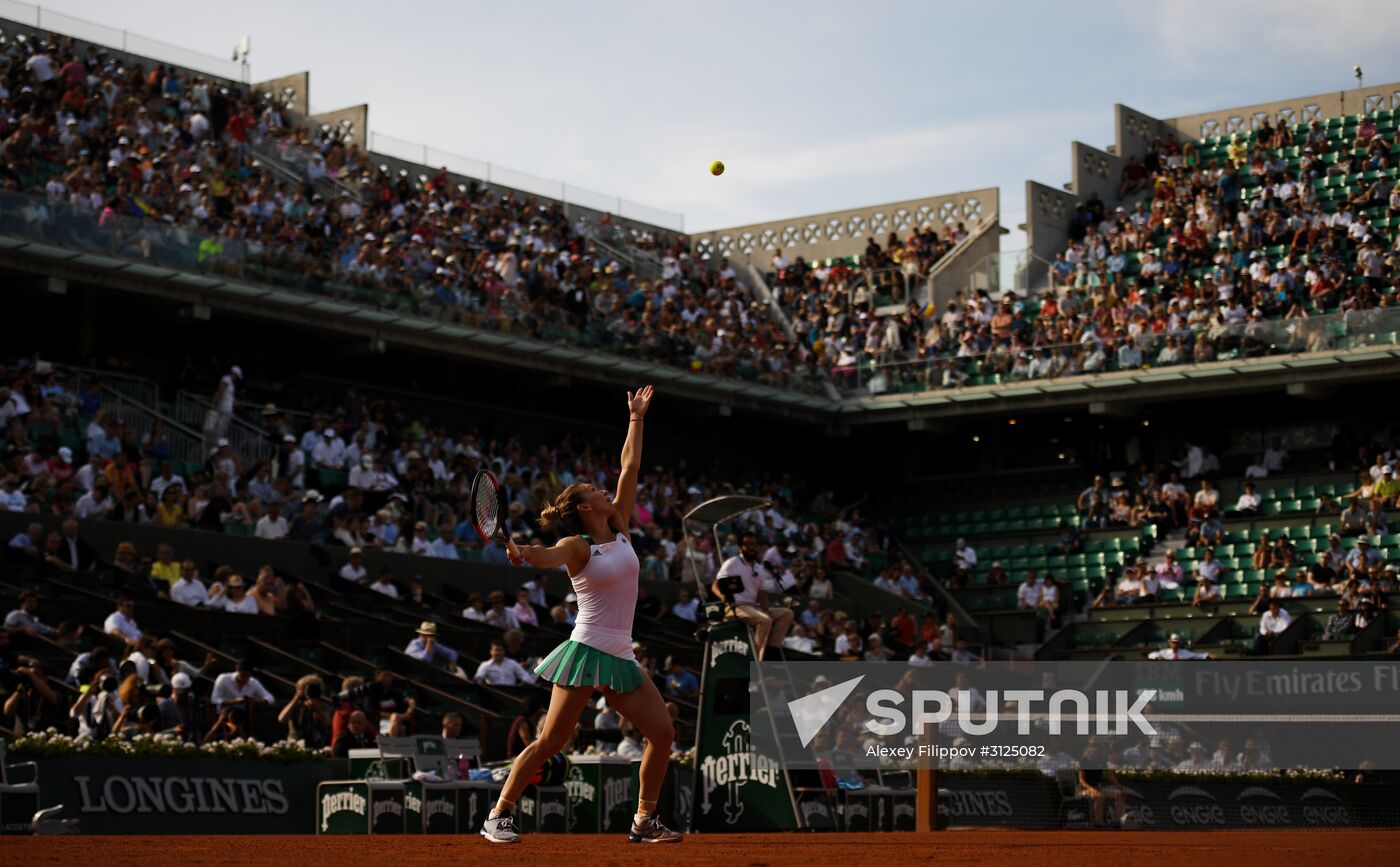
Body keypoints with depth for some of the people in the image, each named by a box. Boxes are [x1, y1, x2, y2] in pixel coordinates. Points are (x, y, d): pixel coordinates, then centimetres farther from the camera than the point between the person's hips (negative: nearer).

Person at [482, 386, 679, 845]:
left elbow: (630, 468, 15)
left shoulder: (619, 528, 11)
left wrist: (636, 419, 19)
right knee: (550, 741, -8)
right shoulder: (577, 546, -6)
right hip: (586, 651, -7)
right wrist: (522, 551, -50)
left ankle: (645, 821, 12)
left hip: (621, 658, 7)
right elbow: (547, 557, -29)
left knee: (662, 733, 1)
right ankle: (498, 816, 0)